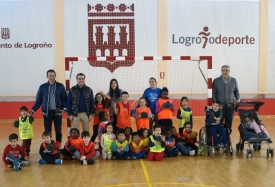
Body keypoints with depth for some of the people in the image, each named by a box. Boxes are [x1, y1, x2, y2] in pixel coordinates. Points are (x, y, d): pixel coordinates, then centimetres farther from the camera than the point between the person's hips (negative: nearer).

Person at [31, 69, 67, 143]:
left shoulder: (60, 86, 0)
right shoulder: (42, 87, 2)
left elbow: (64, 99, 2)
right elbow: (38, 100, 5)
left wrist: (64, 109, -11)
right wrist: (33, 111, -3)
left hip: (57, 112, 0)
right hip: (47, 112, 1)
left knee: (58, 131, 6)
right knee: (47, 131, 6)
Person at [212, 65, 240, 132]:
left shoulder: (234, 80, 6)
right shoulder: (216, 81, -1)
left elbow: (236, 91, 16)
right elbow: (213, 93, 0)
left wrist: (237, 98, -3)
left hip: (230, 106, 2)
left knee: (229, 124, 7)